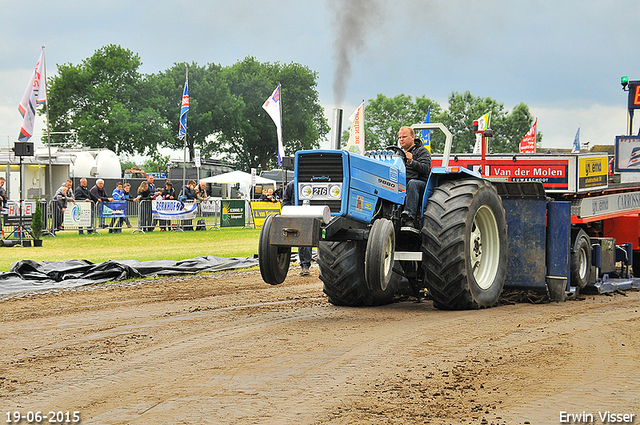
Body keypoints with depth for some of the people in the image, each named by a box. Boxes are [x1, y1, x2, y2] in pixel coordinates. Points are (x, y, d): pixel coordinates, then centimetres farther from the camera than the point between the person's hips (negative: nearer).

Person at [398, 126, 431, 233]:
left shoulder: (422, 151, 9)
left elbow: (425, 168, -9)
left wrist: (411, 162, -25)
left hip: (420, 183, -4)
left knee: (412, 183, -41)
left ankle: (410, 219, -52)